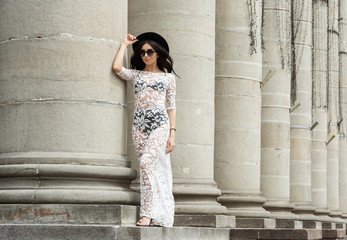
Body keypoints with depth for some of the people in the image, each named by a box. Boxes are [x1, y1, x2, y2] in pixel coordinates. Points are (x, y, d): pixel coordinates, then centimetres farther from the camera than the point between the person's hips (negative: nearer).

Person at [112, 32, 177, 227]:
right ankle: (157, 216, 2)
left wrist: (172, 134, 1)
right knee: (151, 168, -1)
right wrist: (125, 44, 11)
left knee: (147, 161, -23)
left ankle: (148, 213, -26)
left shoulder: (168, 77, 13)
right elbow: (117, 67, -3)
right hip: (140, 124, 3)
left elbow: (171, 106, 10)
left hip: (160, 124, -3)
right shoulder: (136, 75, 16)